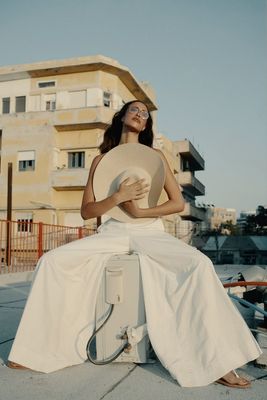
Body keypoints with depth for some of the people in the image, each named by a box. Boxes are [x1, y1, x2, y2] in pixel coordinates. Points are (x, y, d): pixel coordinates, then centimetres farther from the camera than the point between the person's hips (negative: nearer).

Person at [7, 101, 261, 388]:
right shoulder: (101, 160, 9)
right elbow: (86, 211, 3)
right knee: (52, 260, -19)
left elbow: (178, 203, 2)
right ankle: (42, 348, -5)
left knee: (199, 264, -29)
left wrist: (139, 211, -11)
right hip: (112, 232, 2)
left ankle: (215, 361, -19)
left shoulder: (155, 156, 8)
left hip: (150, 232, -1)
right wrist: (118, 197, -14)